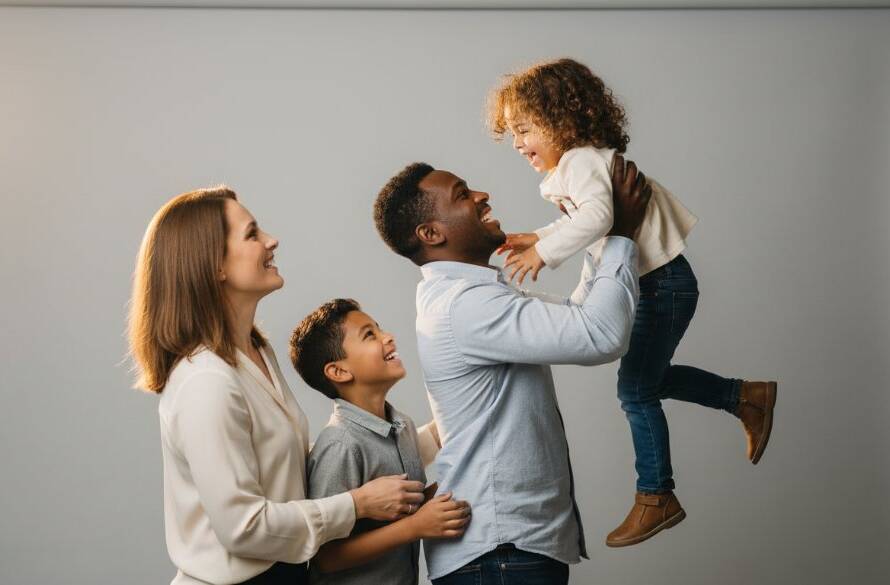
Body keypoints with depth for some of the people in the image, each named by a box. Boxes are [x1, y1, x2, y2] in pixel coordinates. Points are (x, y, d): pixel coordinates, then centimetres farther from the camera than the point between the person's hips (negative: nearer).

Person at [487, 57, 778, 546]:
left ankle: (655, 498, 11)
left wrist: (545, 252, -38)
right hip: (649, 284, 10)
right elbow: (579, 223, 23)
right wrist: (536, 239, 11)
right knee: (648, 378, 21)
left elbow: (597, 215, -39)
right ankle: (747, 397, 31)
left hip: (662, 282, -10)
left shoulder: (581, 160, -20)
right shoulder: (576, 163, 11)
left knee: (635, 389, -2)